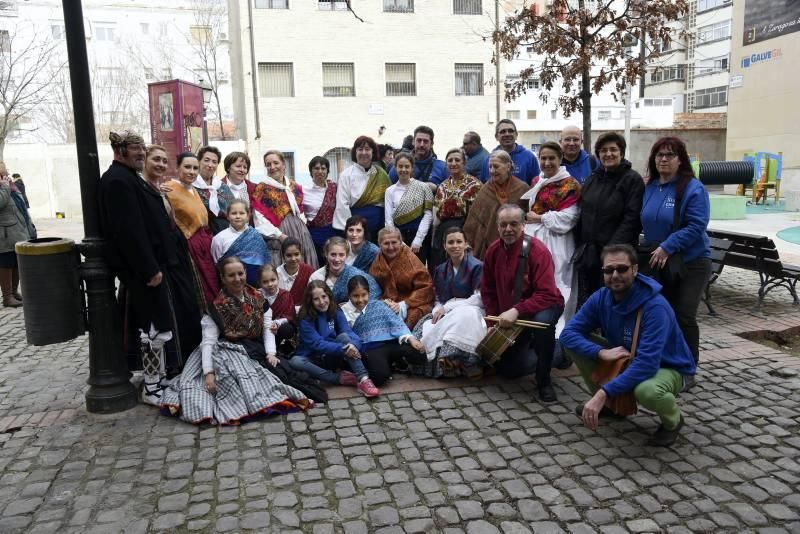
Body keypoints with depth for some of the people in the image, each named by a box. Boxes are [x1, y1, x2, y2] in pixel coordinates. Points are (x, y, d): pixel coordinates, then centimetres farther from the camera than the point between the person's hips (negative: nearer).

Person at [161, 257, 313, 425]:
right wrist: (209, 372, -21)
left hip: (255, 351, 4)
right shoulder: (217, 307, -3)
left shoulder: (257, 299, 8)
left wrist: (270, 353, -13)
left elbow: (267, 328, 4)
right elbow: (208, 341, -9)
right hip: (228, 352, -4)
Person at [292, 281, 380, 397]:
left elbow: (349, 332, -14)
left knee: (344, 336, -26)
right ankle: (339, 378, -30)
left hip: (333, 357, 2)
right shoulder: (305, 319, -12)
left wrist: (354, 345, -37)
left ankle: (363, 379, -37)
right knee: (294, 361, -33)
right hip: (314, 360, -2)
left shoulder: (336, 312, -2)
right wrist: (342, 349, -34)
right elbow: (317, 344, -21)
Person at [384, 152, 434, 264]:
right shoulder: (390, 191, 7)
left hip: (420, 236, -1)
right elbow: (389, 219, 3)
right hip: (399, 236, 2)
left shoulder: (423, 187, 2)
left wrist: (418, 240, -10)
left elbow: (428, 214, -3)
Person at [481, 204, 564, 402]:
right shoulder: (493, 251, -6)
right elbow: (488, 290, 6)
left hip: (541, 307, -5)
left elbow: (547, 294, -30)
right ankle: (553, 351, 32)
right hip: (509, 318, 6)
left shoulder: (537, 251, -23)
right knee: (508, 370, 6)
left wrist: (516, 311, -39)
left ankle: (544, 381, -19)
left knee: (543, 321, -42)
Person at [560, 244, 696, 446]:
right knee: (574, 343, -10)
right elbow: (568, 334, -13)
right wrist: (601, 352, -30)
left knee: (646, 390, -41)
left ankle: (673, 420, -2)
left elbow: (646, 364, -39)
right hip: (626, 361, 6)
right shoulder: (601, 297, -13)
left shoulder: (655, 306, -31)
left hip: (669, 368, -6)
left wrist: (603, 394, -43)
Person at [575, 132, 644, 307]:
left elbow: (632, 218, -14)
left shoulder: (633, 180, -6)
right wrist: (579, 245, 8)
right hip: (587, 253, 6)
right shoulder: (592, 179, 15)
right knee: (585, 303, 12)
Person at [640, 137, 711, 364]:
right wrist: (651, 248, 3)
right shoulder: (650, 187, 7)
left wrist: (666, 247, -24)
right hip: (658, 263, 6)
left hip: (690, 263, -6)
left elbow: (696, 226, -20)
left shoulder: (693, 188, -12)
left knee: (683, 317, -5)